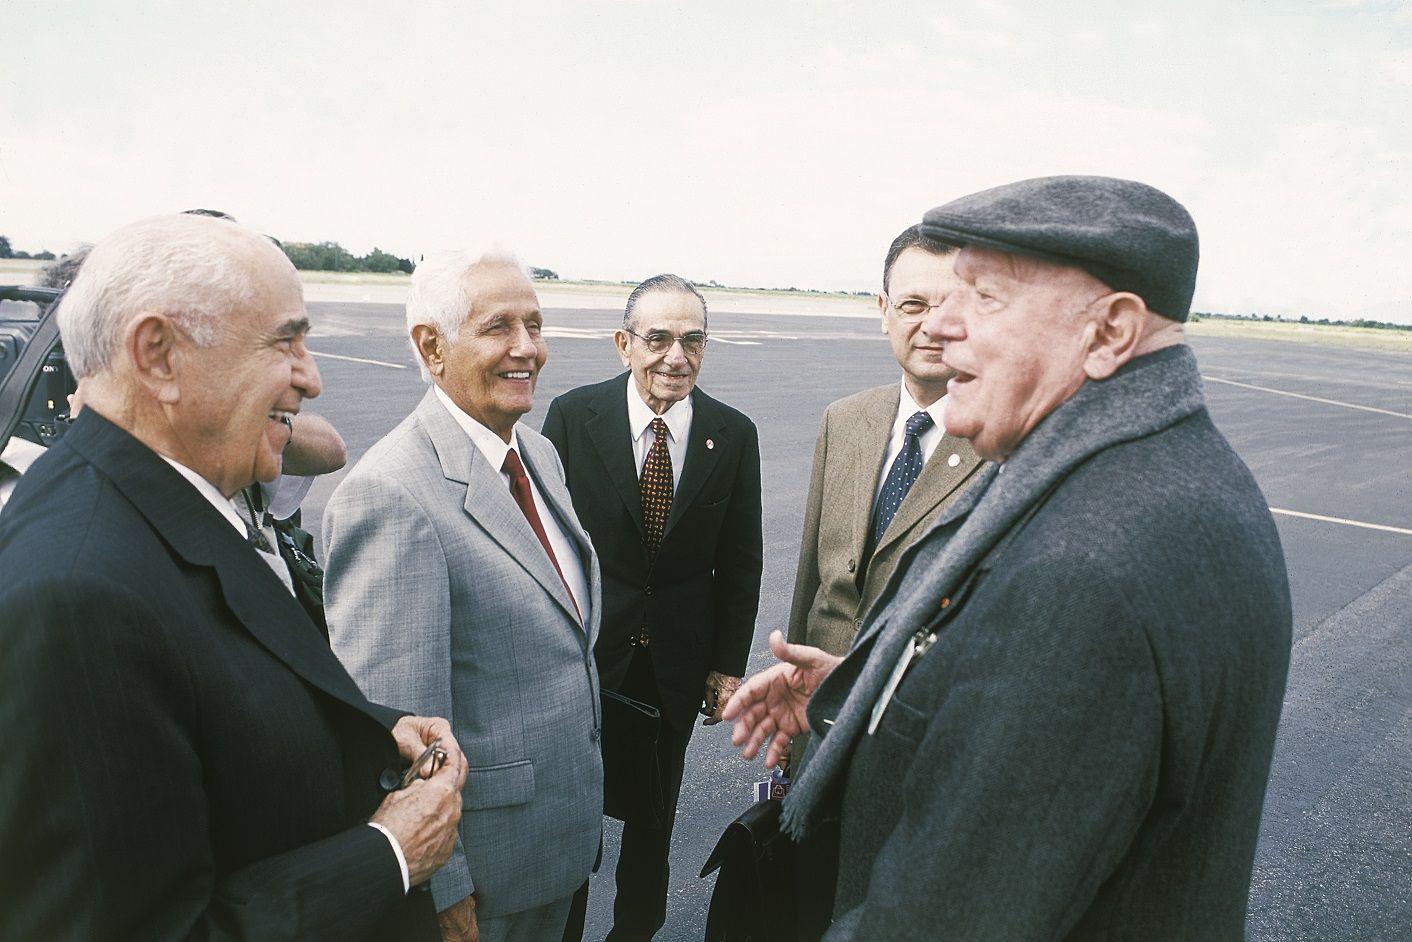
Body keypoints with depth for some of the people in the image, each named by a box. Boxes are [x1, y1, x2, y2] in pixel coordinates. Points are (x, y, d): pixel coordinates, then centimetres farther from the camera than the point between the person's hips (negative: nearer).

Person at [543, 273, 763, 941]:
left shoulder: (734, 435, -5)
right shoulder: (573, 415, -10)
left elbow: (740, 561, 0)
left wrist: (729, 665, 0)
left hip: (679, 658, 2)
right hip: (584, 652, -1)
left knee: (656, 811, 19)